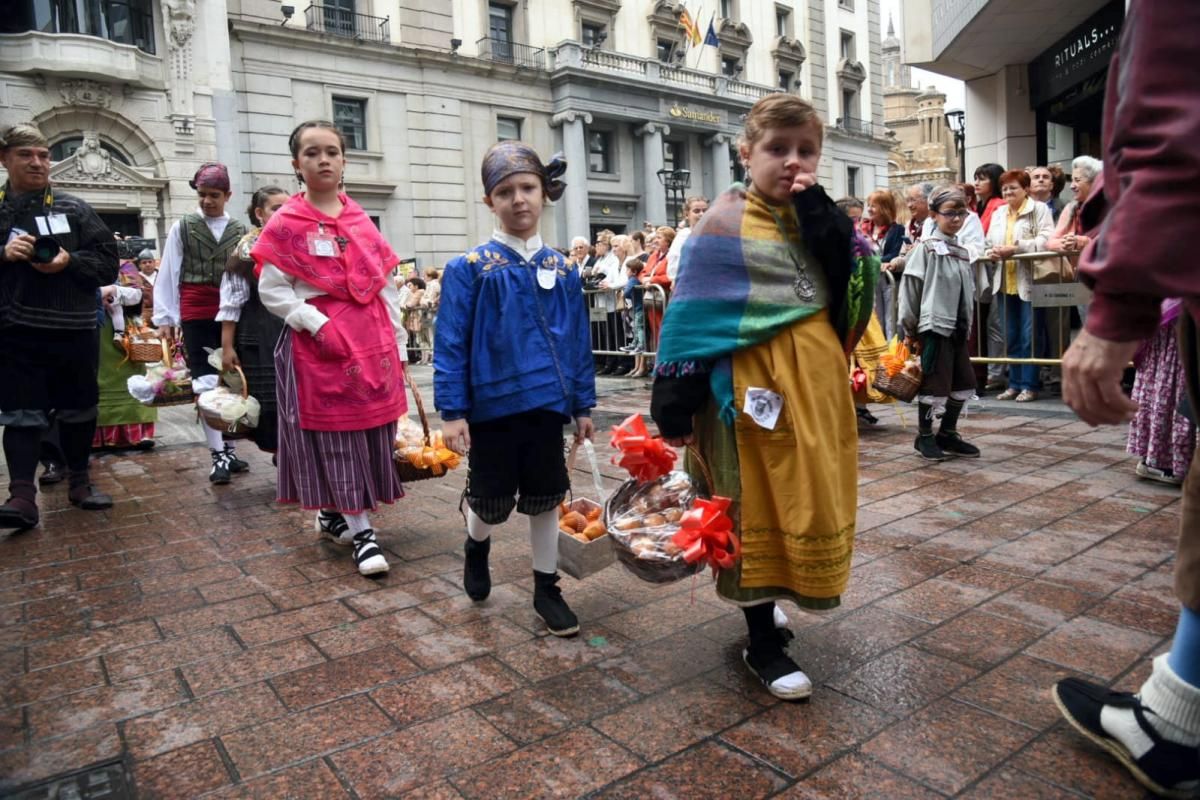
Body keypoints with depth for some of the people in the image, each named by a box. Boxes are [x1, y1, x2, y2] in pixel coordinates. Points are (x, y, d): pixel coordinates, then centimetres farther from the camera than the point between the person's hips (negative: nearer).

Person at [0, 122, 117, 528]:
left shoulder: (74, 209, 6)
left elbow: (109, 263, 2)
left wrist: (70, 262, -14)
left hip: (74, 328, 1)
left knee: (79, 410, 10)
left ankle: (79, 483, 24)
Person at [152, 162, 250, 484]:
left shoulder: (240, 231, 7)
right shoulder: (182, 228, 4)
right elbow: (168, 274, 3)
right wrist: (165, 317, -2)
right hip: (196, 316, -1)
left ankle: (227, 449, 20)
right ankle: (219, 455, 2)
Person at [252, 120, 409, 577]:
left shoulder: (362, 221, 12)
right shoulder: (285, 223, -1)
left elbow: (384, 287, 12)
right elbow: (271, 290, -5)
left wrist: (397, 345, 8)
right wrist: (318, 324, -17)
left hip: (372, 343, 5)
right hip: (319, 345, -5)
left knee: (370, 430, 8)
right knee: (335, 437, 0)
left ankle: (332, 514, 27)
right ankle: (361, 531, 8)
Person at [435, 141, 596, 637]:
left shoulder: (563, 270, 4)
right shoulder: (469, 269, -7)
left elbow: (578, 341, 8)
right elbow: (452, 344, -9)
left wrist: (583, 404, 8)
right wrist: (452, 411, -13)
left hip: (546, 406, 3)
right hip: (491, 406, -3)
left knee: (545, 499, 12)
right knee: (491, 501, 12)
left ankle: (546, 589, 29)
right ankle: (476, 547, 46)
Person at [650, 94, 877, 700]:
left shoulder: (820, 219, 12)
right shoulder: (725, 223, -5)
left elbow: (854, 287, -4)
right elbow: (690, 319, -9)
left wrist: (816, 211, -8)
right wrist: (674, 405, -13)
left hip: (816, 384, 6)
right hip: (753, 385, -6)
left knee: (811, 496, 13)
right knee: (757, 502, 3)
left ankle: (761, 600, 35)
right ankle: (762, 643, 18)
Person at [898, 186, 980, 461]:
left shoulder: (963, 252, 13)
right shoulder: (926, 247, -7)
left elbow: (969, 292, 17)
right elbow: (910, 288, -9)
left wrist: (967, 324, 11)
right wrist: (909, 328, -9)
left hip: (958, 327, 7)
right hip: (934, 325, -7)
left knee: (964, 383, 10)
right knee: (935, 383, -2)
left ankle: (947, 433, 23)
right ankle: (924, 437, 13)